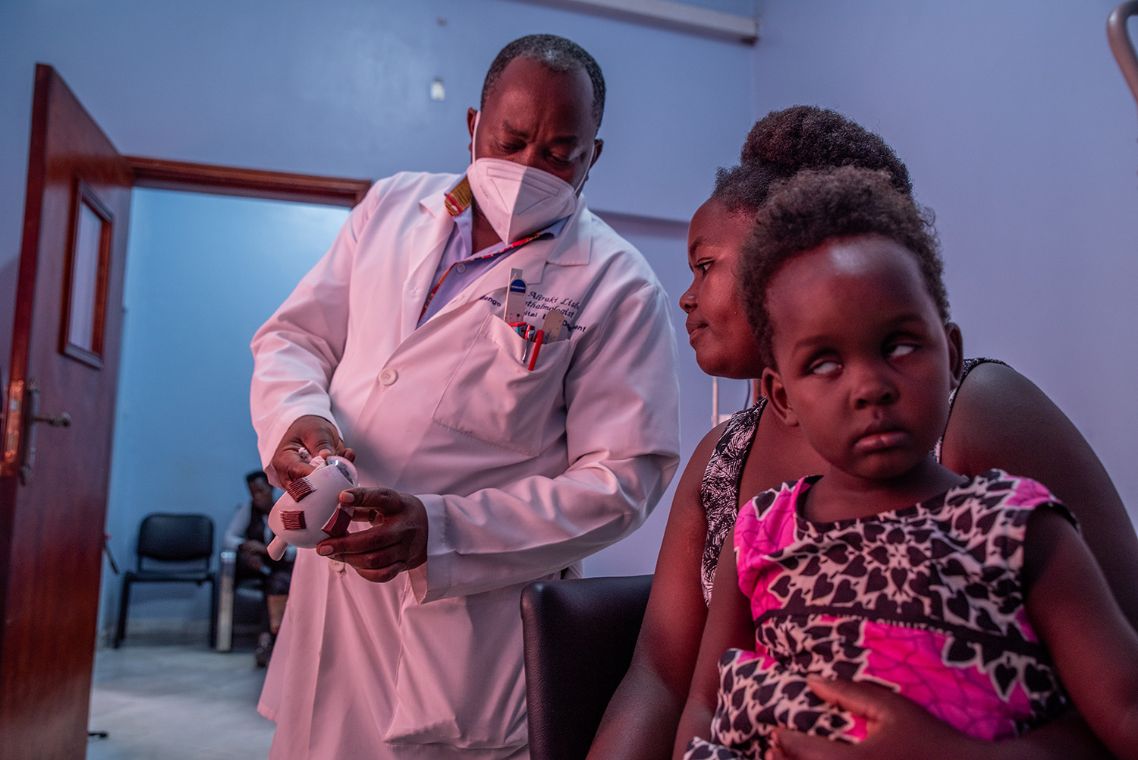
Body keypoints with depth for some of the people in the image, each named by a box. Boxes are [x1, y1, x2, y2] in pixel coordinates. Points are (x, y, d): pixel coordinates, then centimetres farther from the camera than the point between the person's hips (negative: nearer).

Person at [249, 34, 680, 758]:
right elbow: (293, 336, 10)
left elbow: (622, 479, -13)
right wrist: (298, 414, -14)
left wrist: (439, 533, -22)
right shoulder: (394, 204, 6)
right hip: (329, 582, 5)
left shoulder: (617, 286, -9)